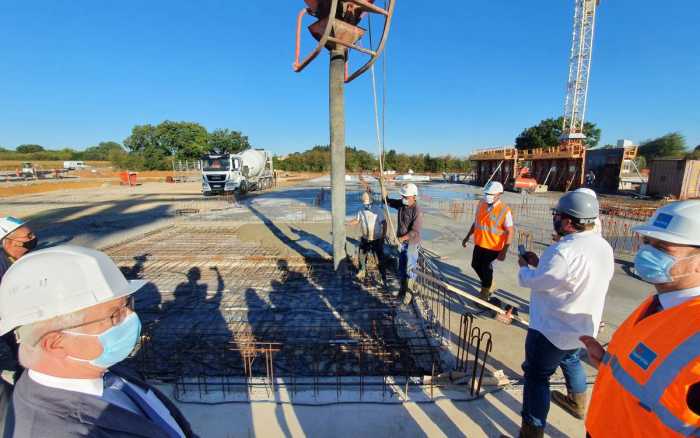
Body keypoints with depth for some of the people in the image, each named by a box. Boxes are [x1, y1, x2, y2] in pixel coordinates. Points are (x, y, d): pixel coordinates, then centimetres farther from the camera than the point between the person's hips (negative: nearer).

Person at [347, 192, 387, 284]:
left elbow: (384, 223, -11)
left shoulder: (378, 211, -15)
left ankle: (383, 276, 16)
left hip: (377, 240, -5)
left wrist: (383, 236, -14)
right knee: (362, 256, 19)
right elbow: (356, 220, 13)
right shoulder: (361, 211, -2)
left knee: (379, 259, 0)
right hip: (365, 239, 5)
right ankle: (362, 271, 43)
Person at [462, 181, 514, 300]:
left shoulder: (505, 210, -19)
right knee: (476, 265, 18)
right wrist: (467, 237, 14)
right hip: (479, 243, 6)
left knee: (486, 269, 6)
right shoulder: (481, 204, -2)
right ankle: (490, 286, 43)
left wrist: (504, 251, -21)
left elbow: (510, 232, -16)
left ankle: (484, 294, 29)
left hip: (493, 247, -6)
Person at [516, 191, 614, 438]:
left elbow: (531, 280, -20)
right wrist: (538, 263, 6)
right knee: (570, 359, 33)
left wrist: (524, 267, 0)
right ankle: (577, 403, 57)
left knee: (537, 376, 7)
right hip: (585, 326, 9)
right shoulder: (604, 246, -3)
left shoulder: (564, 251, -32)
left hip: (553, 329, -9)